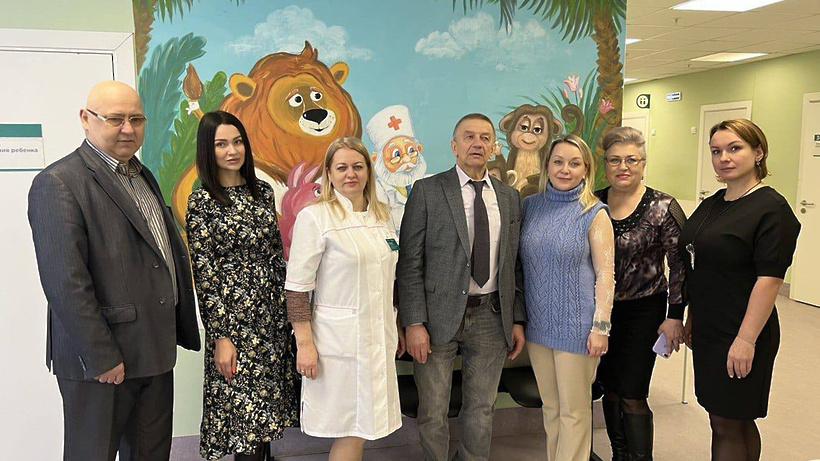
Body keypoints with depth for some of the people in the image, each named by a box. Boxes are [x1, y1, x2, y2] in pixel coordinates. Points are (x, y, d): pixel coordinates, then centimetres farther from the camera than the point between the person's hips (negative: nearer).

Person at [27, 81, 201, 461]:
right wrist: (102, 357, -19)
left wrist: (184, 328, 13)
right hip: (100, 359, -7)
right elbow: (65, 283, -19)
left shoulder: (142, 176, 14)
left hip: (155, 354, 8)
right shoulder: (58, 183, -12)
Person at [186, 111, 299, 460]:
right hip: (234, 317, -5)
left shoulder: (262, 191, 8)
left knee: (267, 406, 13)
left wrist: (287, 307, 11)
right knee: (244, 408, 1)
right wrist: (220, 336, -13)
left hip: (273, 312, 5)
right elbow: (204, 274, -10)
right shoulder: (202, 201, -7)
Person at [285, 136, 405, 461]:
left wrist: (396, 329, 18)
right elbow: (298, 288, -11)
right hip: (340, 341, -5)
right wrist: (304, 344, -14)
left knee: (364, 425, 11)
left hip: (379, 338, 6)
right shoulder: (314, 217, -9)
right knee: (351, 431, 2)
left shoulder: (382, 215, 9)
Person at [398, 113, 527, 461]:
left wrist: (518, 320, 7)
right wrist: (414, 323, -13)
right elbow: (409, 262, -7)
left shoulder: (509, 197, 8)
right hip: (439, 316, -3)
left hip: (491, 317, 3)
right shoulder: (427, 191, -4)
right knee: (433, 413, 9)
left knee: (481, 411, 14)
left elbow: (513, 263, 11)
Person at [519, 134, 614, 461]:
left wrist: (600, 327, -12)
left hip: (576, 324, -4)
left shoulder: (594, 213, -6)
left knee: (574, 411, 7)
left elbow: (605, 274, -7)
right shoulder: (530, 206, 5)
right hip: (538, 322, 4)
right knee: (550, 406, 16)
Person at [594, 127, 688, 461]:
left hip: (642, 311, -4)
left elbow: (681, 265, -8)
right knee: (610, 391, 14)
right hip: (600, 308, 4)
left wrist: (675, 317, -10)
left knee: (632, 396, -3)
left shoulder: (663, 208, -11)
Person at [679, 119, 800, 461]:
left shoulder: (772, 208, -13)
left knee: (727, 424, 1)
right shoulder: (711, 205, 11)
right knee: (737, 421, 18)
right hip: (708, 331, 7)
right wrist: (691, 319, 17)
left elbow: (769, 279, -19)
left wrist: (746, 339, -22)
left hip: (740, 336, -7)